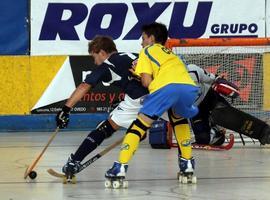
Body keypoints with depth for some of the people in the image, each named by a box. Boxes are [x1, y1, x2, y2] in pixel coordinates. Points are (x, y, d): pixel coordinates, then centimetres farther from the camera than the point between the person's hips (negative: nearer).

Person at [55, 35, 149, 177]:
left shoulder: (106, 66, 14)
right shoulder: (133, 56, 28)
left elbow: (84, 87, 6)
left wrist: (66, 109, 3)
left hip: (137, 100, -4)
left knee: (108, 127, 8)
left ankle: (74, 161, 5)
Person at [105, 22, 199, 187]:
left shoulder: (147, 51, 25)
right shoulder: (171, 54, 43)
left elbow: (146, 81, 12)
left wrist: (139, 77, 33)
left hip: (167, 87, -5)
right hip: (190, 86, 5)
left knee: (139, 125, 2)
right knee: (179, 118, 35)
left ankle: (120, 168, -10)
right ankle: (188, 165, 28)